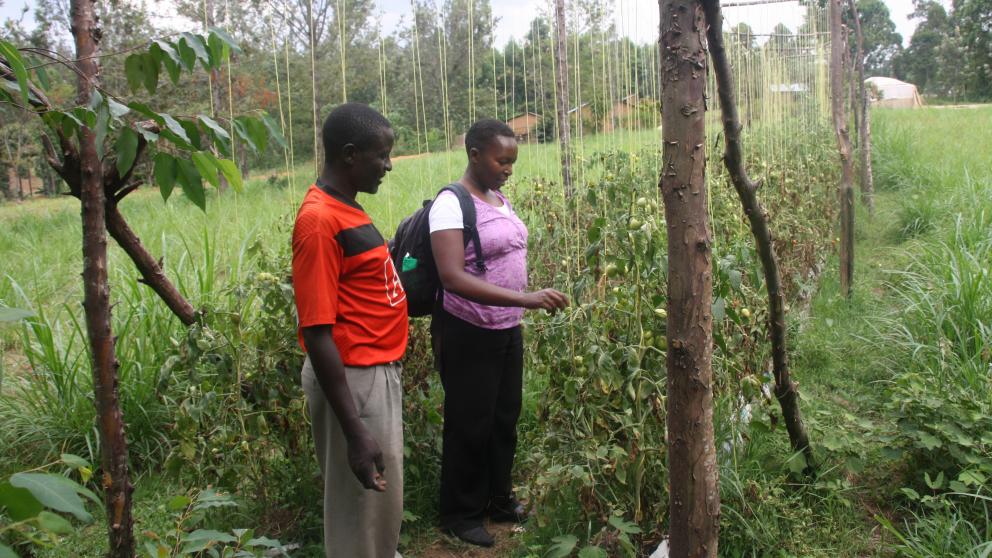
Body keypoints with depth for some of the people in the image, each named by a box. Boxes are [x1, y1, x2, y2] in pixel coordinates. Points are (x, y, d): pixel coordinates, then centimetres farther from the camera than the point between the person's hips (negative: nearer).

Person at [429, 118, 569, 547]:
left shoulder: (501, 201, 8)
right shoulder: (451, 203, -18)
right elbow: (452, 277, -29)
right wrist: (525, 298, -35)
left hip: (508, 331, 8)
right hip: (468, 335, -7)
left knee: (505, 419, 18)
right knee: (470, 426, 6)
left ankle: (498, 499, 38)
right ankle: (461, 514, 26)